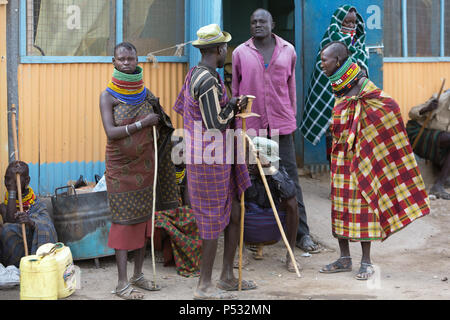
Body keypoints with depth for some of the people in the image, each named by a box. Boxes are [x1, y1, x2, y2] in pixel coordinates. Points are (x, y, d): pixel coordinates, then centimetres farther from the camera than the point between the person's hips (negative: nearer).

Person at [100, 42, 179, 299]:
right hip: (120, 166, -5)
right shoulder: (109, 95, -7)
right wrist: (142, 124, -18)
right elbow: (111, 132, -17)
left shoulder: (145, 93, 7)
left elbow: (159, 129, 18)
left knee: (144, 218, 8)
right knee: (124, 220, -4)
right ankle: (123, 283, 1)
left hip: (145, 164, 5)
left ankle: (138, 274, 20)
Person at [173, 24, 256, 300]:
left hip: (221, 158, 10)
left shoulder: (195, 74, 11)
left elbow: (182, 107, 21)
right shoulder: (208, 81, -21)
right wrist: (233, 107, -4)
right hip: (210, 160, -10)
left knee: (235, 214, 15)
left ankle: (228, 277, 25)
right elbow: (216, 125, -22)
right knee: (214, 221, -1)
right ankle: (205, 285, 10)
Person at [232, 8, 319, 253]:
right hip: (250, 124, 0)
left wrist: (292, 118, 13)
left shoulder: (287, 50, 7)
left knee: (290, 176, 0)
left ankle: (301, 233, 2)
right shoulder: (240, 53, 4)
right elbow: (235, 89, 10)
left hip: (281, 124, 1)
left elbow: (291, 86, 14)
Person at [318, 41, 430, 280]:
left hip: (358, 157, -8)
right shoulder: (337, 88, 11)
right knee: (339, 204, 8)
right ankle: (344, 259, 18)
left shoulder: (362, 86, -14)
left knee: (360, 203, -4)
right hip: (340, 157, 8)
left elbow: (389, 104, -26)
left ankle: (366, 262, 3)